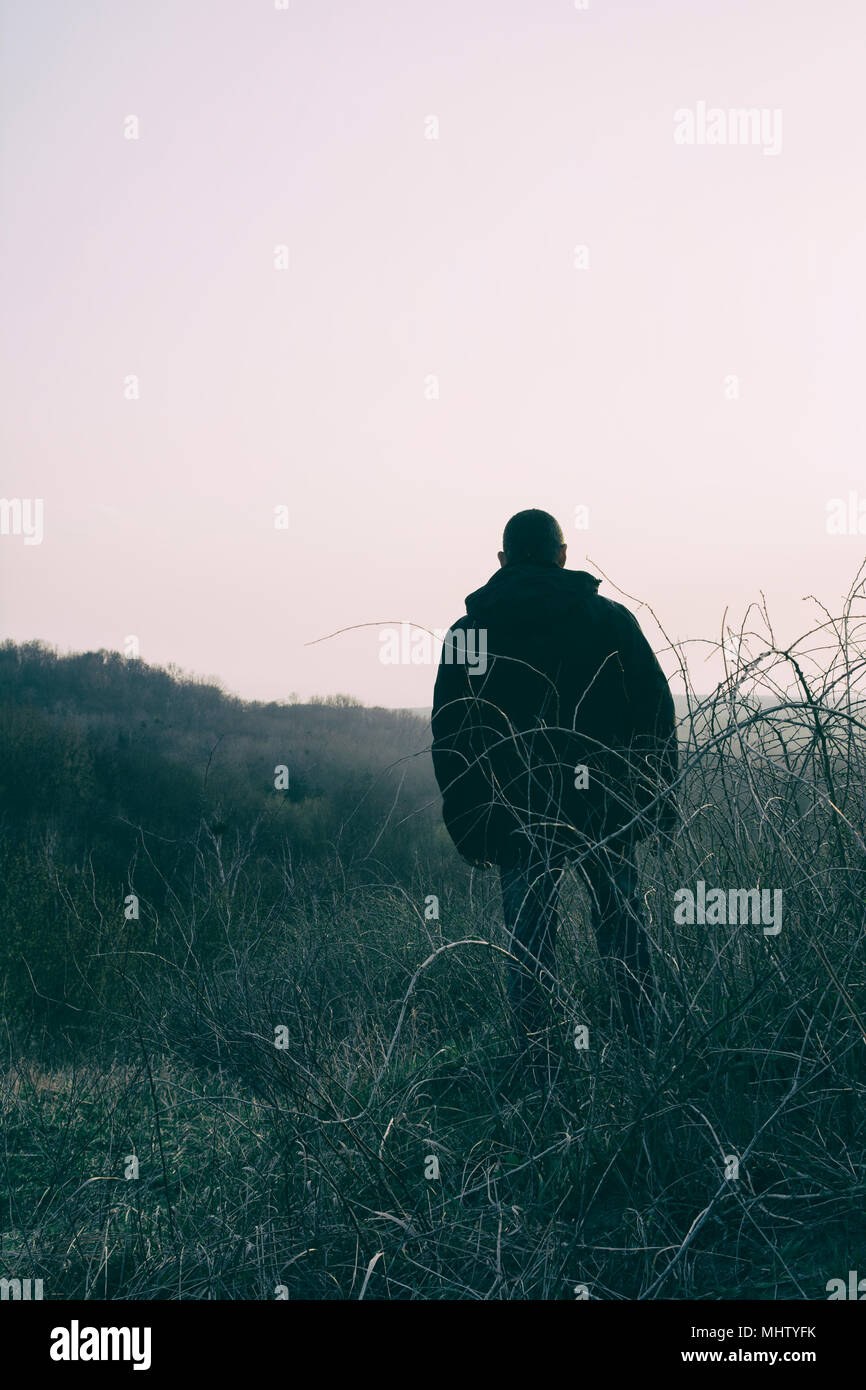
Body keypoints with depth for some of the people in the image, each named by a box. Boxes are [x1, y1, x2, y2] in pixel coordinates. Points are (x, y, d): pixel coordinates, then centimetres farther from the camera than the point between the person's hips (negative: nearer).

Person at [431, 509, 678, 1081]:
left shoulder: (466, 633, 3)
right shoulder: (611, 619, 1)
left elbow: (449, 742, 3)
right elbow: (656, 714, 1)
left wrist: (468, 829, 8)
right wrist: (662, 801, 6)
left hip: (516, 820, 0)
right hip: (606, 813, 0)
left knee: (529, 949, 6)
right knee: (625, 937, 12)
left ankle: (538, 1072, 5)